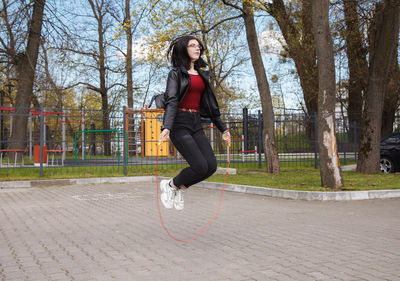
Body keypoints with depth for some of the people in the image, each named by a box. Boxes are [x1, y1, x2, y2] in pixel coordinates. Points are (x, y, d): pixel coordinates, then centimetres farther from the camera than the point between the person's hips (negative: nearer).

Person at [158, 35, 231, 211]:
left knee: (211, 166, -6)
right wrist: (166, 127, -29)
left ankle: (180, 188, 16)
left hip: (196, 124, 7)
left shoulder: (201, 75, 18)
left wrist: (223, 129, 22)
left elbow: (210, 104, 22)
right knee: (200, 167, -16)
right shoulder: (176, 73, -2)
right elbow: (171, 101, -15)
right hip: (179, 124, -7)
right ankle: (170, 185, 10)